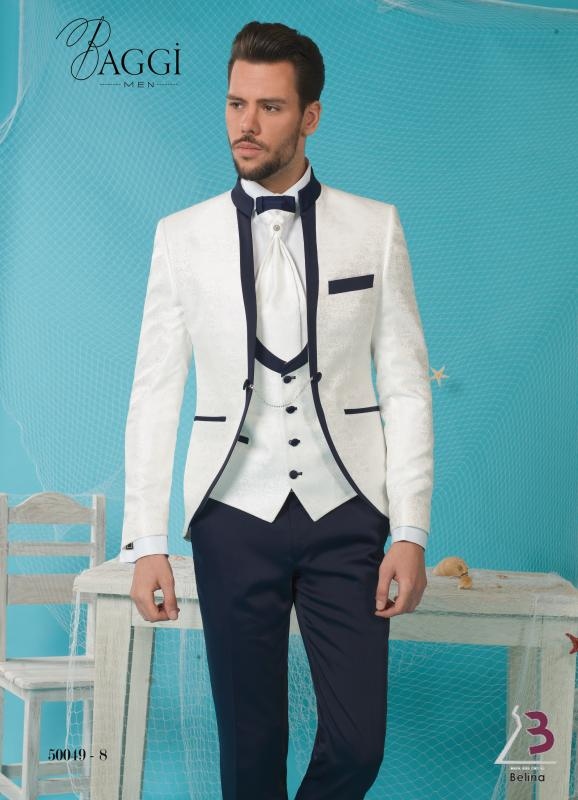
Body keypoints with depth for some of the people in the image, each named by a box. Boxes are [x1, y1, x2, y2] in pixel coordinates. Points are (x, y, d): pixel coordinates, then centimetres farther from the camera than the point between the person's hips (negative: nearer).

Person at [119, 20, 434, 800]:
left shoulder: (375, 227, 4)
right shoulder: (183, 236, 4)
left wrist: (411, 532, -4)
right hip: (236, 519, 0)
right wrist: (146, 542, -2)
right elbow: (155, 393, 4)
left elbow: (407, 386, 3)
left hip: (344, 512, 0)